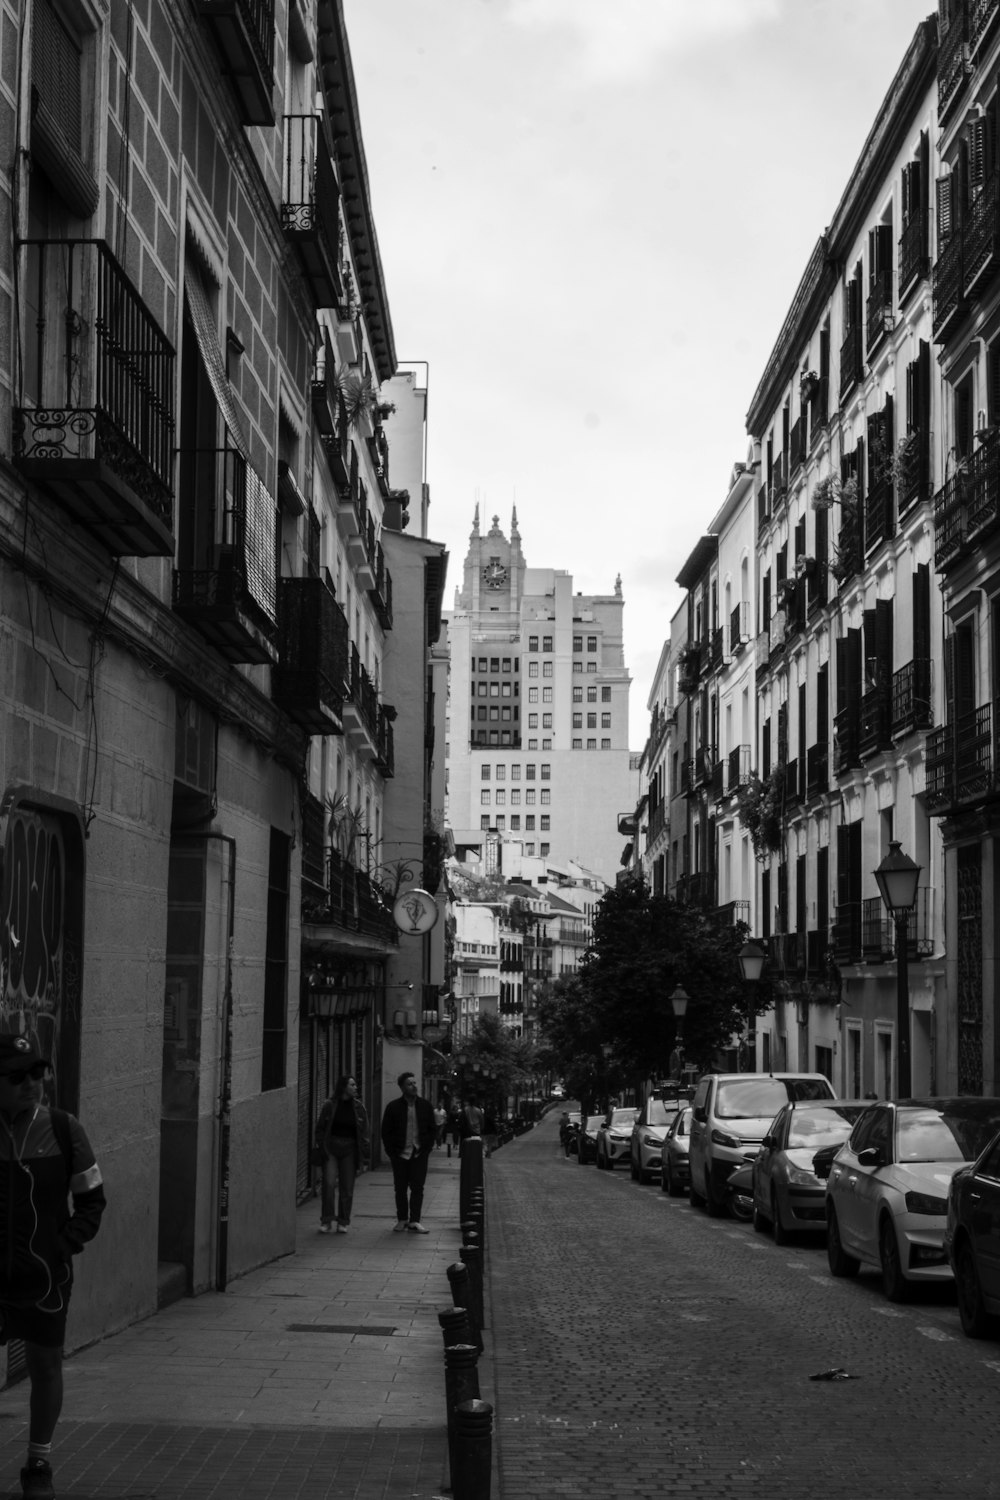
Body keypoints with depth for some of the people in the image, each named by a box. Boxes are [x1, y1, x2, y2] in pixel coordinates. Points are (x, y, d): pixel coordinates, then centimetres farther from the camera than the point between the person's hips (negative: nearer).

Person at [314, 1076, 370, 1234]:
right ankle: (326, 1221, -6)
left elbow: (365, 1133, 6)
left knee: (347, 1188, 3)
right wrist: (321, 1150, -4)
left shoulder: (358, 1107, 4)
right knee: (329, 1183, -13)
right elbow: (320, 1129, 5)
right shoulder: (330, 1105, -1)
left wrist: (364, 1158, 2)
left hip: (349, 1150, 2)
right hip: (331, 1148, -2)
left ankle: (343, 1223, 14)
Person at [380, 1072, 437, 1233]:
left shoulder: (425, 1105, 5)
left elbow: (431, 1129, 9)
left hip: (419, 1153, 1)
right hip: (400, 1153, 0)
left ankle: (414, 1220, 1)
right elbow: (386, 1132, 3)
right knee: (400, 1188, 6)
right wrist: (391, 1152, -4)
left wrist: (427, 1149, 0)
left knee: (417, 1187, -3)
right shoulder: (393, 1107, 0)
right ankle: (402, 1219, 15)